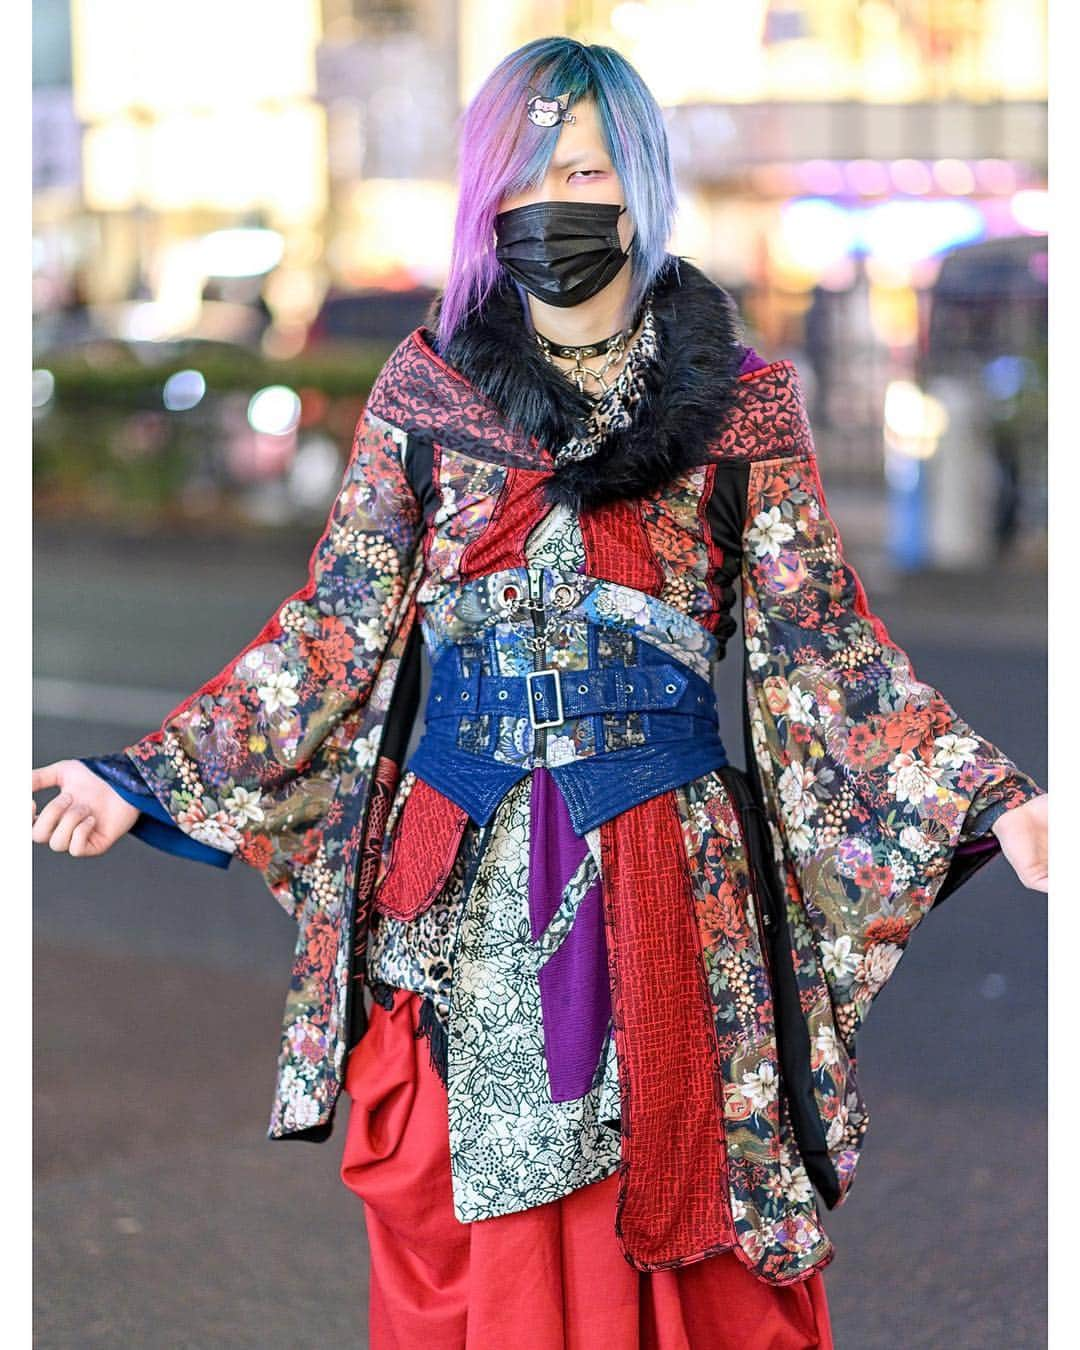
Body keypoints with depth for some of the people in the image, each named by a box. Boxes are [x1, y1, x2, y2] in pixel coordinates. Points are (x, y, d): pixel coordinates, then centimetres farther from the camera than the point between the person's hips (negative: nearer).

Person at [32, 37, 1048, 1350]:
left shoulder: (739, 401, 1)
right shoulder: (426, 387, 4)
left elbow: (819, 641, 0)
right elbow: (335, 626, 5)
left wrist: (988, 797, -11)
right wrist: (147, 777, 0)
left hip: (669, 871, -1)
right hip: (459, 889, 1)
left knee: (673, 1228, 5)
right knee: (467, 1233, 7)